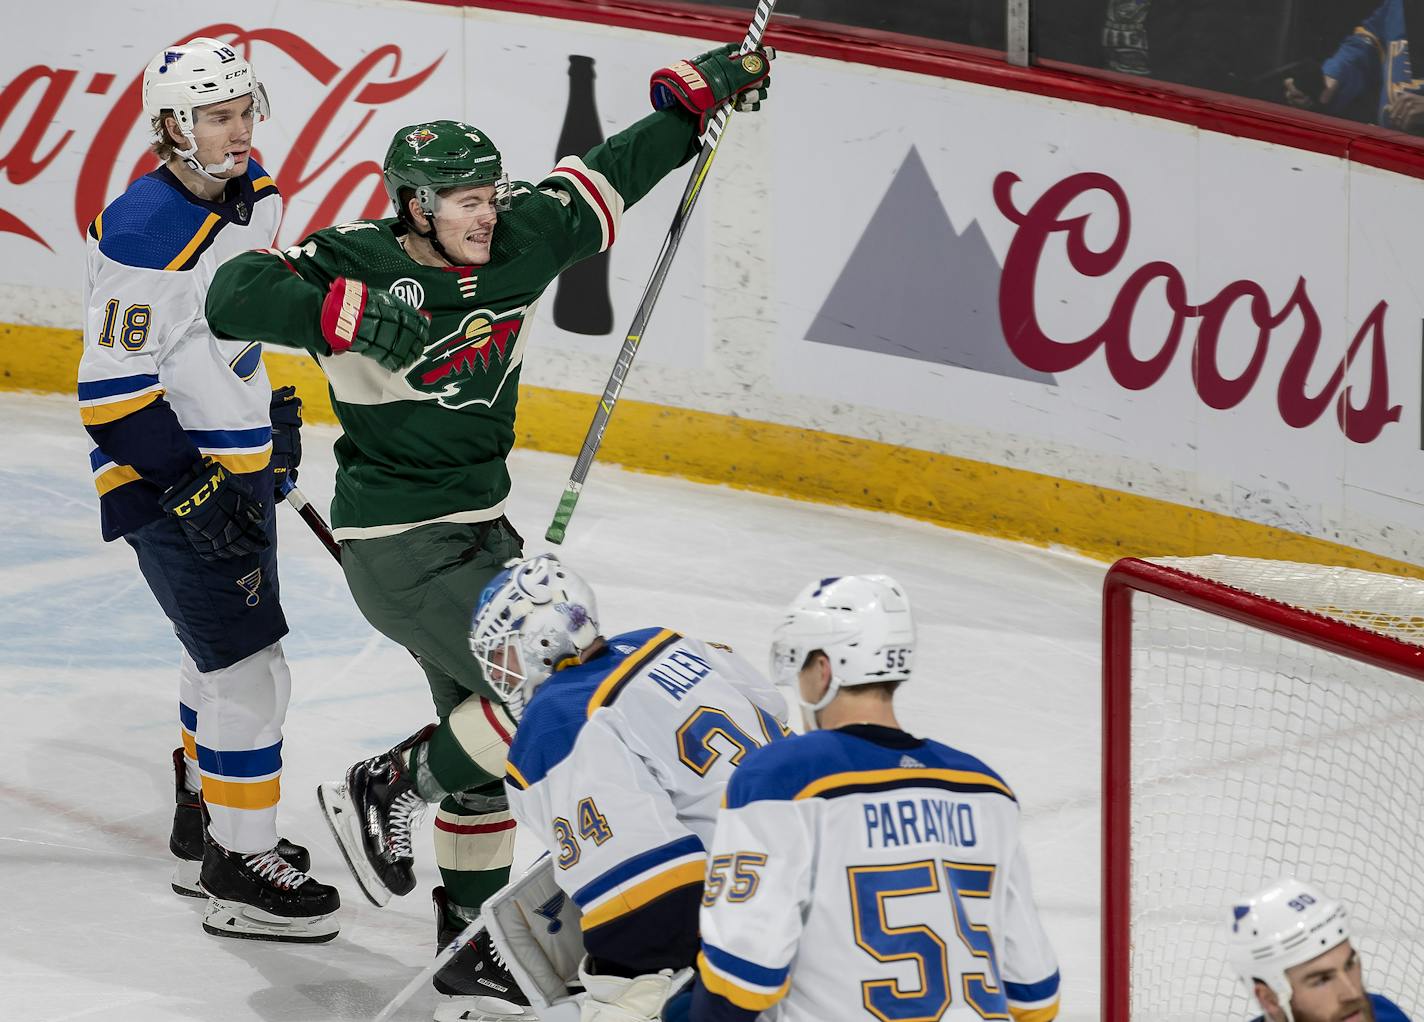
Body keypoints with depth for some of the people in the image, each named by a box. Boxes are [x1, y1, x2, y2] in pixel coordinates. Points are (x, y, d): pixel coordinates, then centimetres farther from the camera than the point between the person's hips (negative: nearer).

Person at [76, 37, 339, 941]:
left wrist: (272, 410, 21)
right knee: (249, 671, -9)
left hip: (232, 463, 9)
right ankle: (239, 871, 1)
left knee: (227, 651, 22)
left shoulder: (256, 196, 3)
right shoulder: (144, 233, -25)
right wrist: (192, 490, -23)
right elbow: (113, 390, -23)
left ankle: (204, 829, 39)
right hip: (164, 481, -9)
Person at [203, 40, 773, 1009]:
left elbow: (609, 176, 12)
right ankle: (384, 793, 2)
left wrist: (697, 97, 15)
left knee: (486, 714, 15)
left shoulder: (519, 243, -2)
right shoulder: (358, 262, -20)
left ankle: (474, 927, 29)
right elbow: (237, 293, -30)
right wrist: (342, 311, -41)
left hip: (480, 523, 8)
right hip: (397, 545, -8)